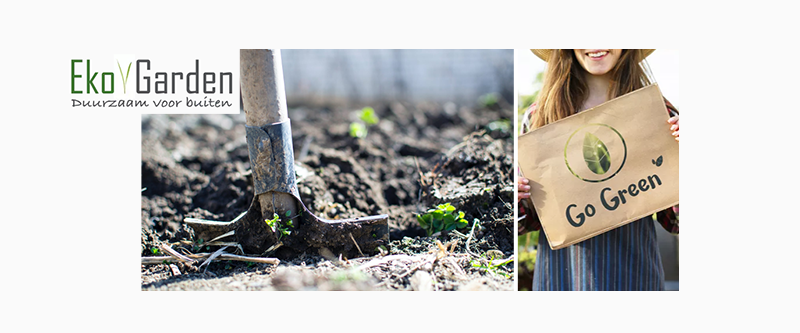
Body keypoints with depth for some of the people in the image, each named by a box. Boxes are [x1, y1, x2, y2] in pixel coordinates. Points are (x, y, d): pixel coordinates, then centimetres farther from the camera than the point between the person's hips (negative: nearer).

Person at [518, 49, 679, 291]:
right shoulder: (537, 117, 1)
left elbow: (674, 223, 1)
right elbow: (530, 219, 8)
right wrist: (516, 203, -13)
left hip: (633, 277, 0)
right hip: (560, 277, 1)